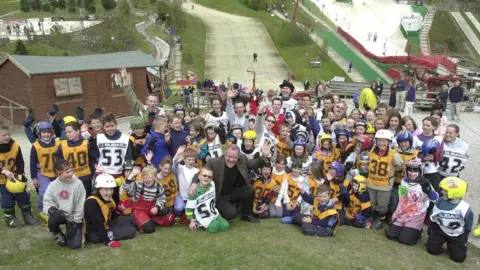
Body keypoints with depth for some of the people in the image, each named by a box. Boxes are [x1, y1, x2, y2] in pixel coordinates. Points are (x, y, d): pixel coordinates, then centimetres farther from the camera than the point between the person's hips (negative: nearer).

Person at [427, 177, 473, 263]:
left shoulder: (465, 208, -22)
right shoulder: (440, 201, -16)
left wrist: (464, 241, 1)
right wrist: (431, 229, 6)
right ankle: (443, 241, 19)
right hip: (440, 230, 1)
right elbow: (433, 218, 1)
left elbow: (467, 228, -5)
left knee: (459, 257, -10)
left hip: (457, 235, -1)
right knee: (432, 250, -12)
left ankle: (451, 245, 21)